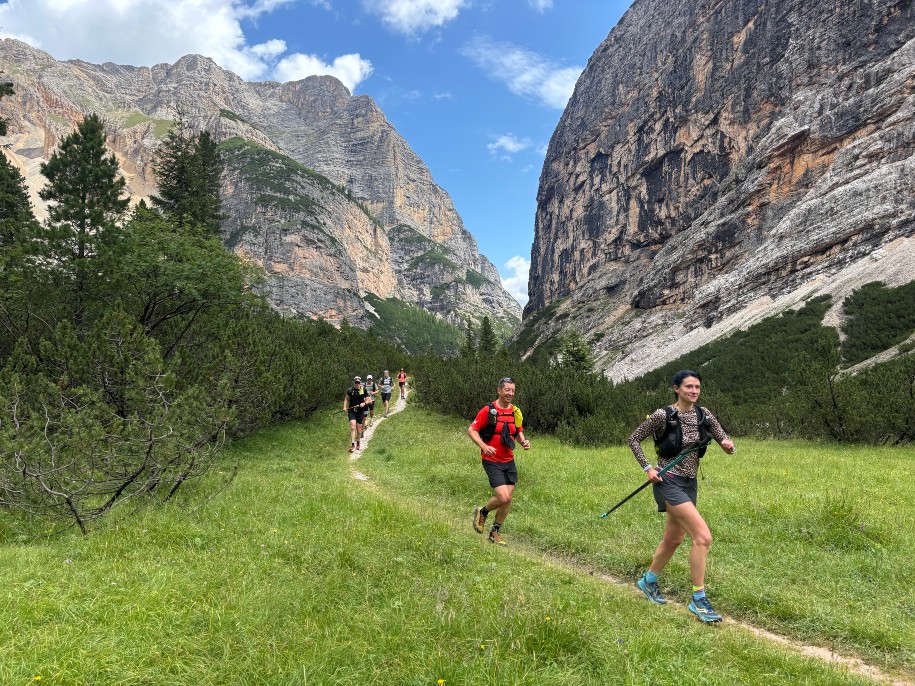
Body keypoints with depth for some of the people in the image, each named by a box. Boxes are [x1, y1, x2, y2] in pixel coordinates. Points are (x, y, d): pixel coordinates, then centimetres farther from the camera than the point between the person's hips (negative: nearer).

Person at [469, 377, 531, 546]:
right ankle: (482, 512, 15)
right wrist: (483, 446, -25)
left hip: (509, 461, 6)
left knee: (508, 500, 6)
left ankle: (495, 533, 25)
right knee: (503, 498, -16)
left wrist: (524, 441, -2)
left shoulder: (516, 412, 6)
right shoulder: (488, 410, -12)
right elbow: (471, 430, -10)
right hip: (492, 461, -6)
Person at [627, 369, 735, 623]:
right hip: (668, 482, -7)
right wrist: (647, 468, -13)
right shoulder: (663, 416, -13)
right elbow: (634, 439, -5)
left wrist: (728, 445, -19)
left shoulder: (704, 415, 3)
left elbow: (725, 442, 5)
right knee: (703, 536, -17)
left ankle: (649, 580, 41)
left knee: (673, 539, 19)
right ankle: (698, 600, -6)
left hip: (689, 484, 7)